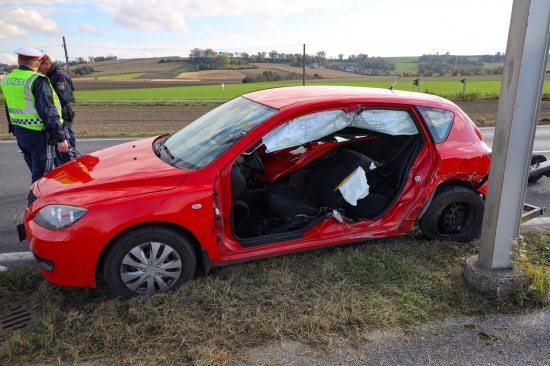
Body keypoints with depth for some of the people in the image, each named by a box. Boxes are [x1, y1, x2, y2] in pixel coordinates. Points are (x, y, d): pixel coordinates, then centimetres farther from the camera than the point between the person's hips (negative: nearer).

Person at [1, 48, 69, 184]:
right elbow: (48, 112, -21)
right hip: (39, 134, -8)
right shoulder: (37, 81, -16)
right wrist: (60, 137, -17)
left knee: (36, 170, 22)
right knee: (41, 174, -1)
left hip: (19, 132, 8)